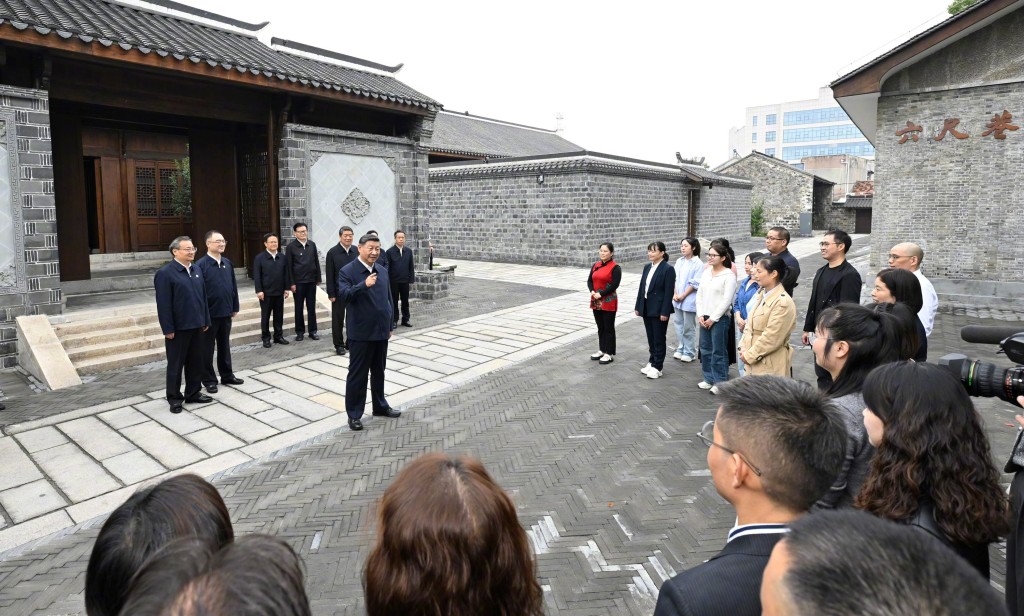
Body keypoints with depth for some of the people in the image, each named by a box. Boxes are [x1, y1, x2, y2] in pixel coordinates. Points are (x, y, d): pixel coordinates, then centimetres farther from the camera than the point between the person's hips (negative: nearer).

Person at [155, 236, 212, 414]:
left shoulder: (196, 270, 10)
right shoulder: (165, 273, -11)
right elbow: (163, 304, -14)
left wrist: (205, 320, 11)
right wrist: (168, 329, -16)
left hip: (196, 325, 6)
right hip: (178, 328, -6)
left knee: (196, 362, 14)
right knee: (176, 364, 6)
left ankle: (193, 393, 26)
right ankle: (174, 398, 17)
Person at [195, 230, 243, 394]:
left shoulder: (228, 263, 6)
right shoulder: (201, 265, -13)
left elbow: (234, 286, 11)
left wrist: (235, 307, 11)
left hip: (226, 313, 6)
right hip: (209, 314, -5)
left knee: (225, 345, 16)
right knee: (207, 348, 7)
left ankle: (227, 375, 28)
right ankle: (209, 380, 17)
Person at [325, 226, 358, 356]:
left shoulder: (357, 251, 1)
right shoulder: (332, 252, -6)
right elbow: (330, 275, -7)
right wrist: (331, 294, -9)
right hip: (339, 291, -3)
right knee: (338, 319, 7)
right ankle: (339, 345, 18)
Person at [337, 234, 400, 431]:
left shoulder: (383, 271, 9)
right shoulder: (347, 271, -9)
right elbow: (343, 295, -24)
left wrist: (391, 325, 15)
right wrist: (364, 285, -38)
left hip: (381, 332, 6)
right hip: (360, 333, -6)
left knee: (379, 372, 17)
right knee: (357, 374, 3)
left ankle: (380, 406, 32)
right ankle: (354, 414, 14)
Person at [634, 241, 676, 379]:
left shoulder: (668, 269, -13)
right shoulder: (647, 267, 9)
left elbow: (669, 292, -16)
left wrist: (665, 312, -18)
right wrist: (638, 306, 10)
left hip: (659, 310, -7)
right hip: (647, 308, 7)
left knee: (659, 339, 3)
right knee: (650, 338, 15)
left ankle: (658, 367, 12)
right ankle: (652, 362, 27)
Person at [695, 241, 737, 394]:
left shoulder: (729, 275, -11)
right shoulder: (706, 272, 9)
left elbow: (727, 300, -15)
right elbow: (699, 294, 10)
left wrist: (713, 318, -14)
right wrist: (700, 315, 0)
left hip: (720, 318, -7)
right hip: (704, 318, 7)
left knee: (718, 351, 0)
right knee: (705, 349, 14)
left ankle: (720, 383, 12)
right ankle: (709, 379, 27)